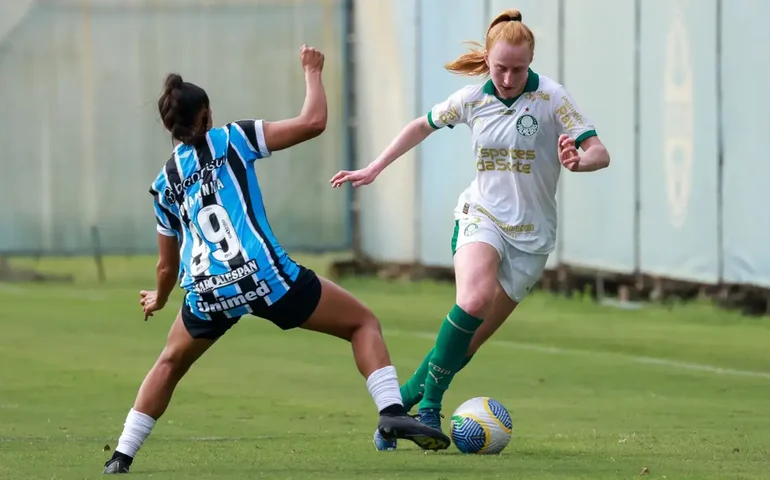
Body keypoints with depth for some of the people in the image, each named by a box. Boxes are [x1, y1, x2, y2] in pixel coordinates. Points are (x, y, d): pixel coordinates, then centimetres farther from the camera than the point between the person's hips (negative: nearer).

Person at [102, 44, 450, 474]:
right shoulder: (229, 140, 7)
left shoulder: (164, 184, 19)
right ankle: (392, 413, -11)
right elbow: (313, 123, -1)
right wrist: (313, 73, 16)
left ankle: (122, 456, 24)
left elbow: (168, 266, 27)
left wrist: (159, 300, 48)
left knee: (171, 363, 32)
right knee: (363, 323, 11)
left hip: (206, 294, 4)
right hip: (263, 276, -4)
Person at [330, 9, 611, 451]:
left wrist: (578, 161, -36)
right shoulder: (472, 99, 0)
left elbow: (600, 153, -13)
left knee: (468, 343, -4)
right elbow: (423, 126, 19)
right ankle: (429, 405, -23)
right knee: (474, 299, -32)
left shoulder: (552, 98, -9)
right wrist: (374, 169, 19)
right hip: (481, 216, 0)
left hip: (531, 235, 0)